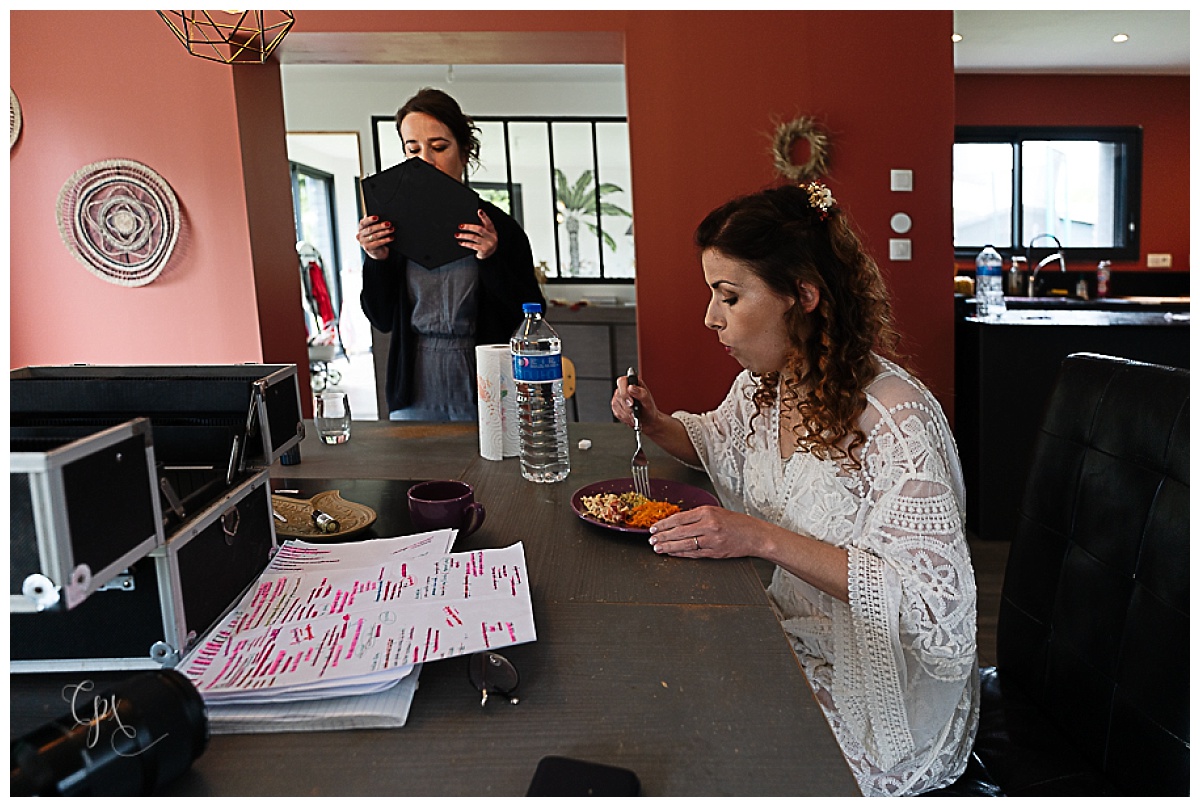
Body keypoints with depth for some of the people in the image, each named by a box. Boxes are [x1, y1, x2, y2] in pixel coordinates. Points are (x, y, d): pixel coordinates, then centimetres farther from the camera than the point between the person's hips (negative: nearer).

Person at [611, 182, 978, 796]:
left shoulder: (895, 420, -26)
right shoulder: (763, 383, -2)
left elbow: (934, 606, -27)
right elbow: (718, 440, 21)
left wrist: (765, 539, -31)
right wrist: (656, 423, -1)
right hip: (788, 642, 7)